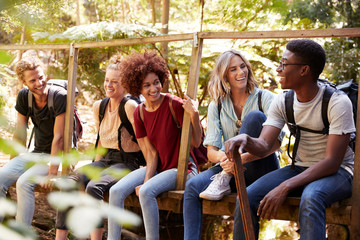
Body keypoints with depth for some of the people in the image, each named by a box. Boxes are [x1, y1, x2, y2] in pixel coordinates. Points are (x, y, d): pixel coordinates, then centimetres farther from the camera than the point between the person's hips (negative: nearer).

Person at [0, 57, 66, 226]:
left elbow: (58, 137, -19)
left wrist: (52, 172, -22)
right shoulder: (24, 96, 0)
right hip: (36, 153, 6)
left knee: (24, 182, -28)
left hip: (57, 155, -6)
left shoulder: (59, 96, -18)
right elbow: (20, 134, 8)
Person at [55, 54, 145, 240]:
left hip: (127, 162, -6)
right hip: (104, 160, 6)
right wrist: (96, 166, 14)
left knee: (94, 187, -33)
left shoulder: (130, 106, -12)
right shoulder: (99, 106, 10)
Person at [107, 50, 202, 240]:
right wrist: (146, 180, -14)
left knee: (146, 192, -31)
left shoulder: (174, 105, -15)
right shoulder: (140, 113, 2)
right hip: (156, 167, 6)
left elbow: (196, 142, -13)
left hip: (181, 168, -6)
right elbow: (151, 153, 0)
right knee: (116, 191, -13)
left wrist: (194, 115, -29)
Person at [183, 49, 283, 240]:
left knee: (254, 116, -25)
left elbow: (275, 142, -15)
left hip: (261, 169, -3)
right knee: (193, 187, -26)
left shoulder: (264, 98, -3)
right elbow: (211, 150, -1)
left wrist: (243, 158, -32)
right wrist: (222, 157, -28)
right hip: (231, 168, 3)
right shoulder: (217, 106, 6)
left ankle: (224, 180, -24)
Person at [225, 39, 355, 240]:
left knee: (311, 197, -39)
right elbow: (264, 145, -9)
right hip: (301, 168, 5)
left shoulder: (338, 102, -18)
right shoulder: (283, 102, 0)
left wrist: (285, 187, -34)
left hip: (338, 171, -5)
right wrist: (245, 140, -36)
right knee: (247, 196, -18)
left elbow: (332, 162, -24)